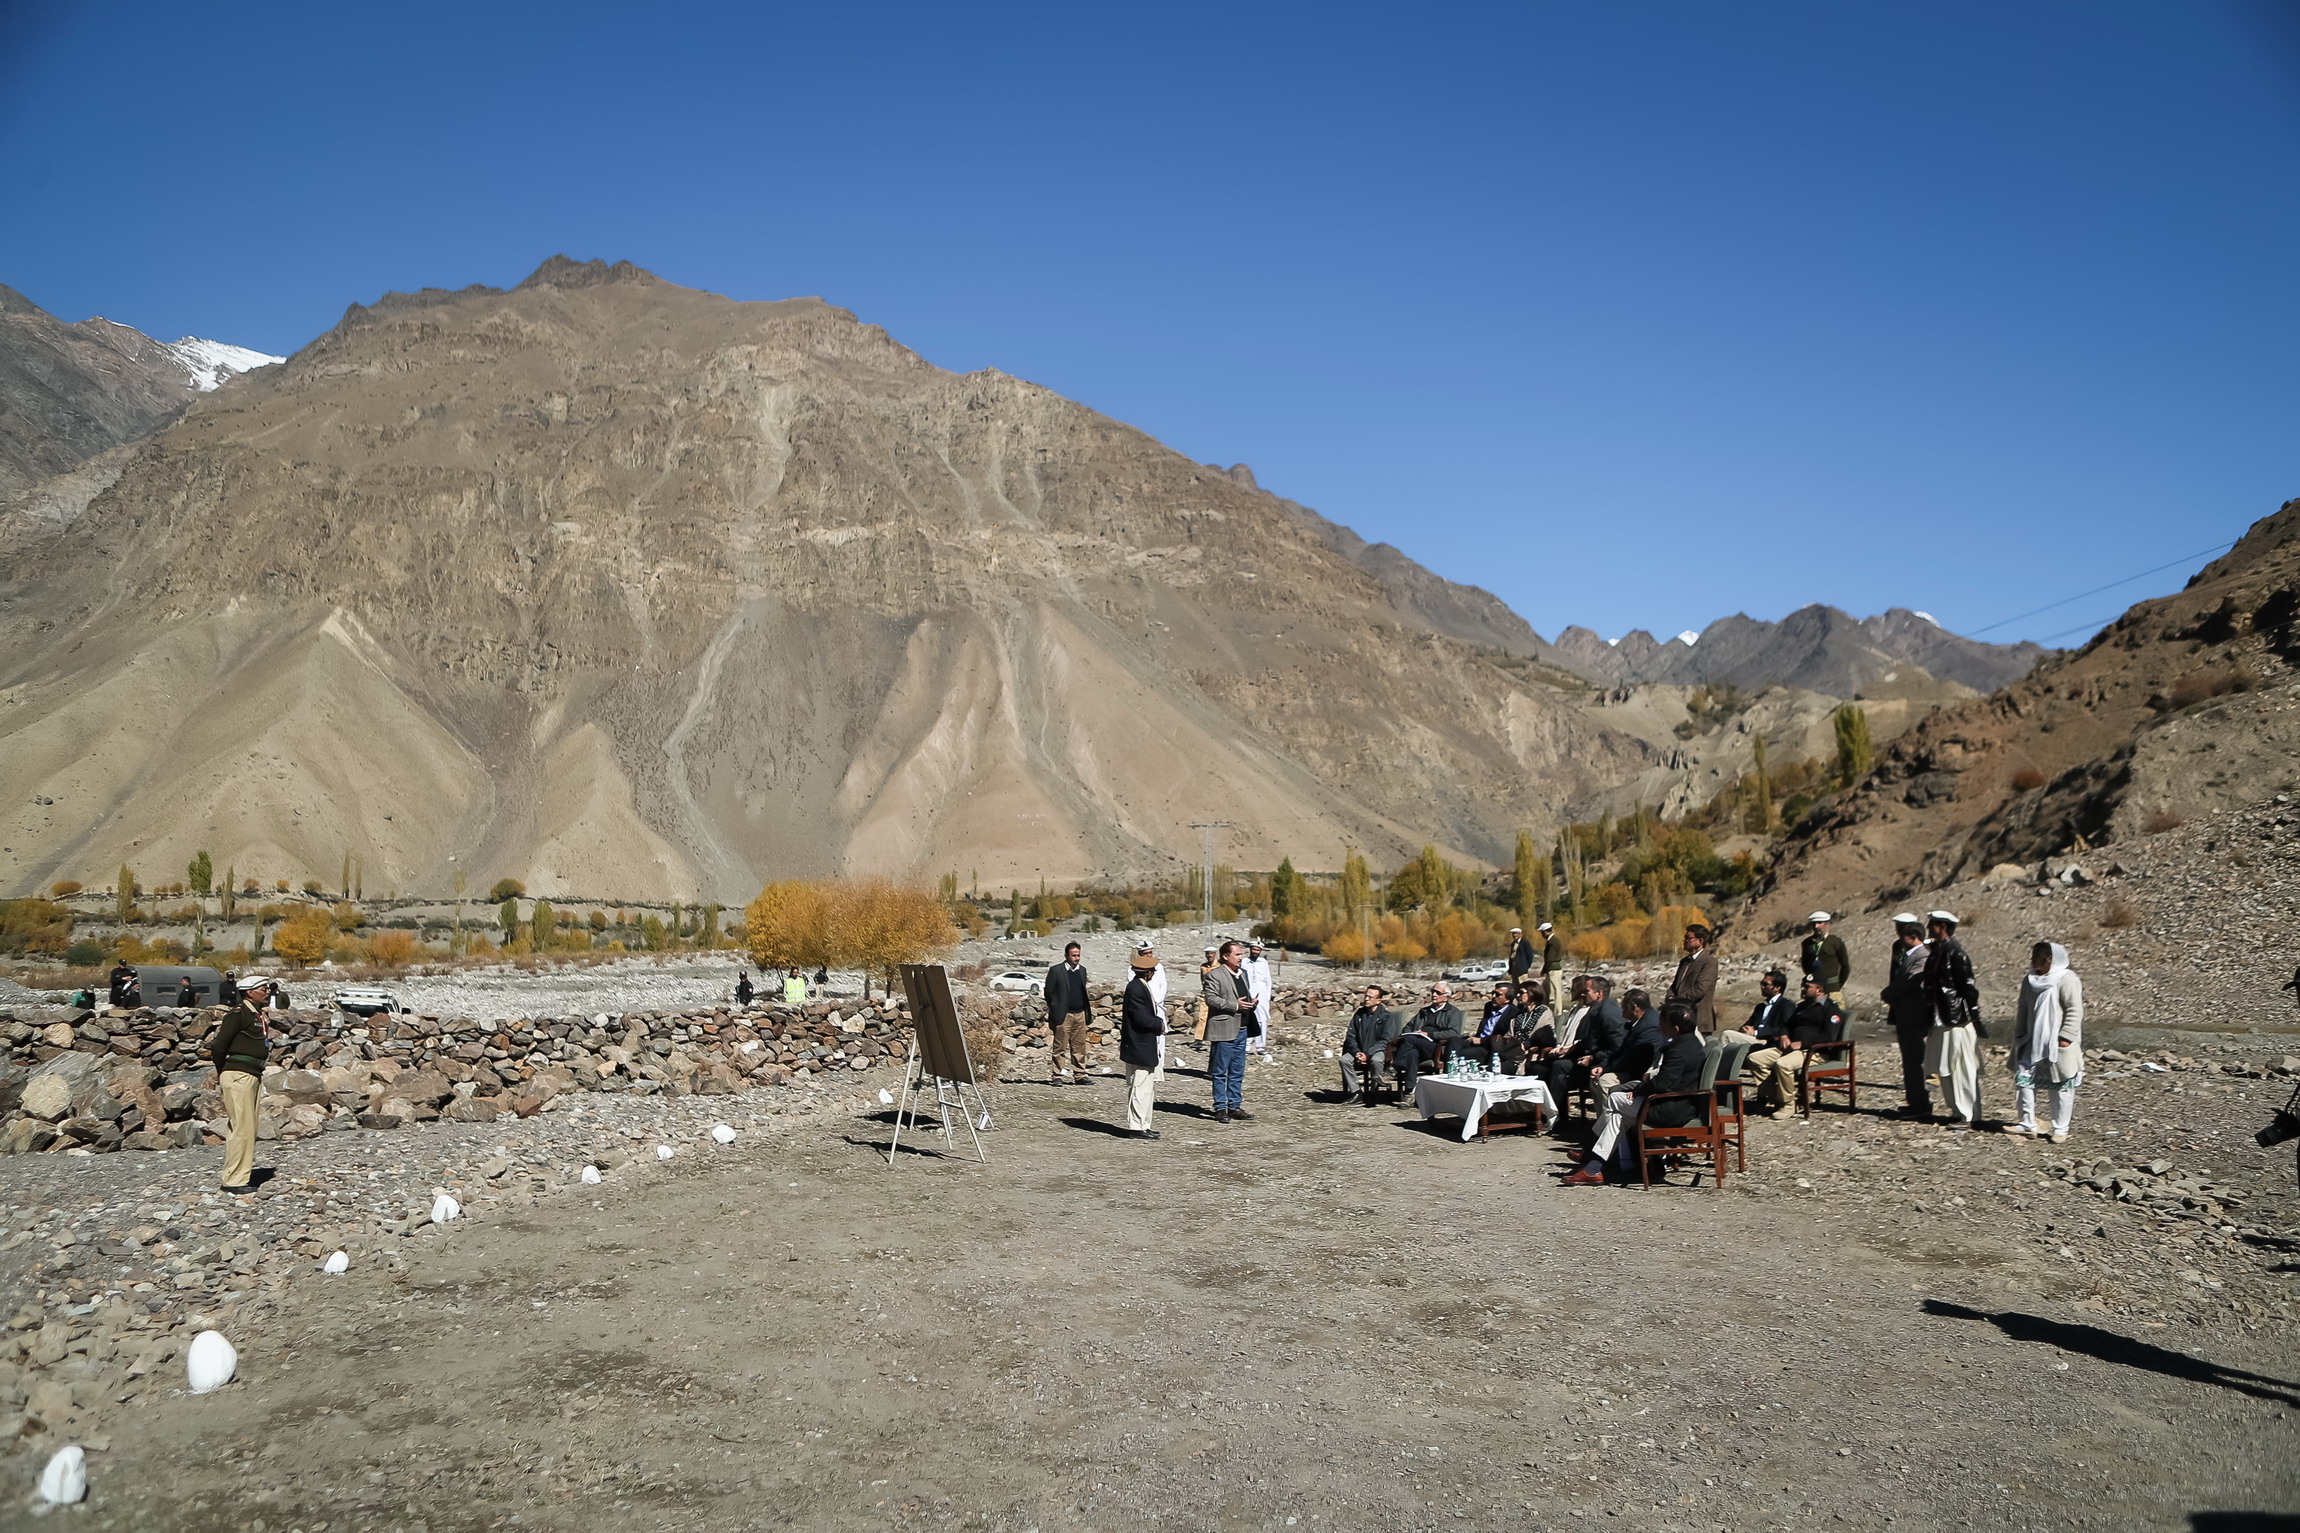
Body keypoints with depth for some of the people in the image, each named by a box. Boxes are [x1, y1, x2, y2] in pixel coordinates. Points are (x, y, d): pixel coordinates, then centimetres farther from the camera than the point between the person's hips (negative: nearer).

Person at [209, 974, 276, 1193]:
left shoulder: (256, 1014, 17)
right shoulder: (239, 1012, -12)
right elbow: (218, 1044, -16)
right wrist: (222, 1072, -4)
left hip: (251, 1075, 10)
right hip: (239, 1075, -10)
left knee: (247, 1128, 13)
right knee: (242, 1128, -8)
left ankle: (243, 1175, 20)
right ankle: (234, 1180, -4)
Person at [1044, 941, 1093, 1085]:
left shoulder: (1082, 970, 13)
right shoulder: (1056, 970, -5)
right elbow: (1049, 992, -3)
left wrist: (1087, 1011, 12)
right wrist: (1055, 1011, -6)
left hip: (1080, 1014, 5)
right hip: (1063, 1015, -5)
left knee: (1079, 1046, 7)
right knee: (1060, 1047, -1)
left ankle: (1081, 1075, 13)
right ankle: (1057, 1076, 4)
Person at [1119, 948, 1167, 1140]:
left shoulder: (1139, 986, 13)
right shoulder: (1136, 988, -19)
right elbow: (1142, 1018, -24)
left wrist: (1158, 1023, 3)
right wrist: (1160, 1025, -10)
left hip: (1144, 1047, 11)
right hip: (1139, 1048, -11)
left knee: (1148, 1086, 16)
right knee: (1141, 1087, -5)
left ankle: (1142, 1125, 23)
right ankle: (1137, 1126, 1)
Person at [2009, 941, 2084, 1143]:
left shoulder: (2067, 980, -12)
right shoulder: (2030, 982, 11)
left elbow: (2074, 1011, -16)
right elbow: (2023, 1011, 18)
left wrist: (2066, 1037, -20)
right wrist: (2019, 1037, 15)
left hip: (2058, 1046, -7)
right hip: (2033, 1043, 7)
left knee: (2061, 1087, 2)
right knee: (2023, 1079, 4)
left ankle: (2061, 1129, 11)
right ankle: (2027, 1123, 14)